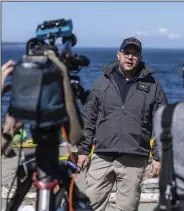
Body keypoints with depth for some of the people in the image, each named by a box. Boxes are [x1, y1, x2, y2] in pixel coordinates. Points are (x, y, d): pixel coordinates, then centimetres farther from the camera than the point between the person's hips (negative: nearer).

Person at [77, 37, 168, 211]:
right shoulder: (103, 82, 8)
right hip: (102, 157, 1)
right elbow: (88, 119, 10)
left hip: (134, 161, -1)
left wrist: (158, 157, 1)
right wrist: (83, 150, 7)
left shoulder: (152, 86, 4)